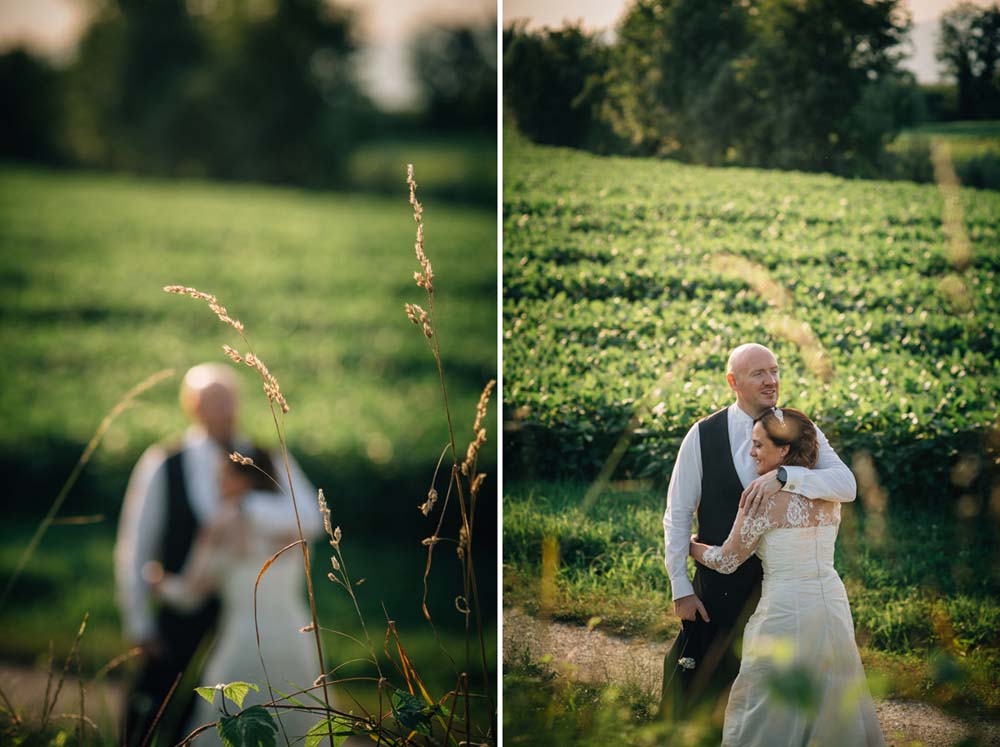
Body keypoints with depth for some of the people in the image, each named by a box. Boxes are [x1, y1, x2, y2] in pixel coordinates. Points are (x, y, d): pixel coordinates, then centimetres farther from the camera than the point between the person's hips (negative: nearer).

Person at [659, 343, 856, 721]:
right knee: (704, 686, 9)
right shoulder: (703, 435, -4)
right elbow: (677, 515, 0)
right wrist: (681, 588, -4)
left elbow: (847, 486, -18)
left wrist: (782, 476, -31)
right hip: (719, 588, -1)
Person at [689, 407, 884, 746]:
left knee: (771, 716, 5)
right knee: (833, 706, 17)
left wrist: (689, 546, 12)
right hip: (833, 603, 7)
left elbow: (727, 561, -6)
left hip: (786, 611, -6)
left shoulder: (763, 497, -14)